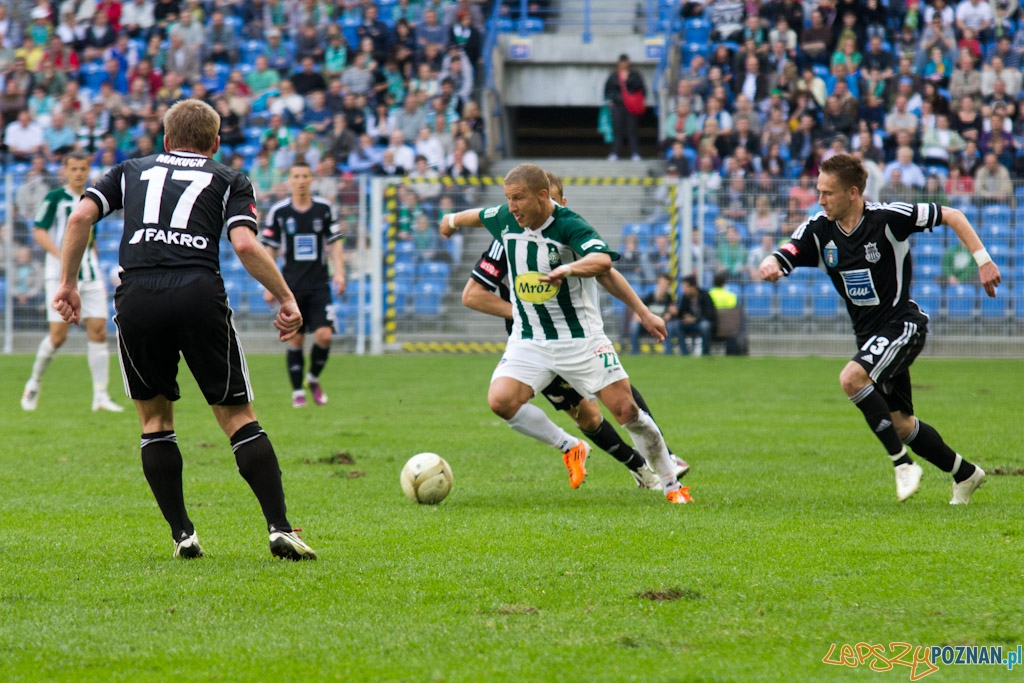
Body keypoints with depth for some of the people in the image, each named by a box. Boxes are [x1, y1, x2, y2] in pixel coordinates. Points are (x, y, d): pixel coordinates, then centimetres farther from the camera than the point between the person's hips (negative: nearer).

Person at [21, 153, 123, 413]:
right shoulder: (55, 197, -2)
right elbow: (39, 232, -10)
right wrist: (61, 255, -24)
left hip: (90, 277, 5)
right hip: (61, 275, -5)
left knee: (98, 331, -5)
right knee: (58, 335, -8)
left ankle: (100, 396, -4)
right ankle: (34, 384, 15)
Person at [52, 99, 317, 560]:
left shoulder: (133, 171, 24)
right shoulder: (229, 181, 18)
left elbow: (80, 216, 10)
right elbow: (245, 245, 1)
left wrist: (67, 283, 16)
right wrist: (286, 299, 6)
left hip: (136, 297, 1)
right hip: (199, 295, -1)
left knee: (154, 418, 18)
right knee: (239, 417, 6)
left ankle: (182, 534, 12)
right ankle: (280, 529, -4)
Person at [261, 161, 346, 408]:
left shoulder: (324, 209, 3)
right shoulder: (278, 211, 0)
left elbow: (334, 244, 9)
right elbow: (269, 251, 5)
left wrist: (339, 272, -4)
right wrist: (269, 286, 0)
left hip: (319, 284, 1)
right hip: (292, 285, -1)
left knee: (324, 335, -10)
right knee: (295, 339, -1)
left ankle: (314, 379, 15)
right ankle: (297, 391, 10)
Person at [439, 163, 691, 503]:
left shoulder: (569, 226, -20)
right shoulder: (505, 220, -1)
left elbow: (603, 260, -38)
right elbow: (480, 215, 24)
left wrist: (568, 269, -55)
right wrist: (454, 219, 43)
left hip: (580, 339, -4)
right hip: (528, 342, 5)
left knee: (626, 410, -6)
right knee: (500, 400, -19)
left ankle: (671, 484, 14)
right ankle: (570, 448, 3)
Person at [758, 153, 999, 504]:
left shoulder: (887, 218, -18)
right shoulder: (819, 229, -4)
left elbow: (951, 215, -10)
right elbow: (781, 258, -12)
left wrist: (983, 259, -15)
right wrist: (770, 265, -37)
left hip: (902, 323, -7)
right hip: (869, 333, 7)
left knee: (852, 378, -30)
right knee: (901, 423, 10)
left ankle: (903, 463, -20)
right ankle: (965, 474, 30)